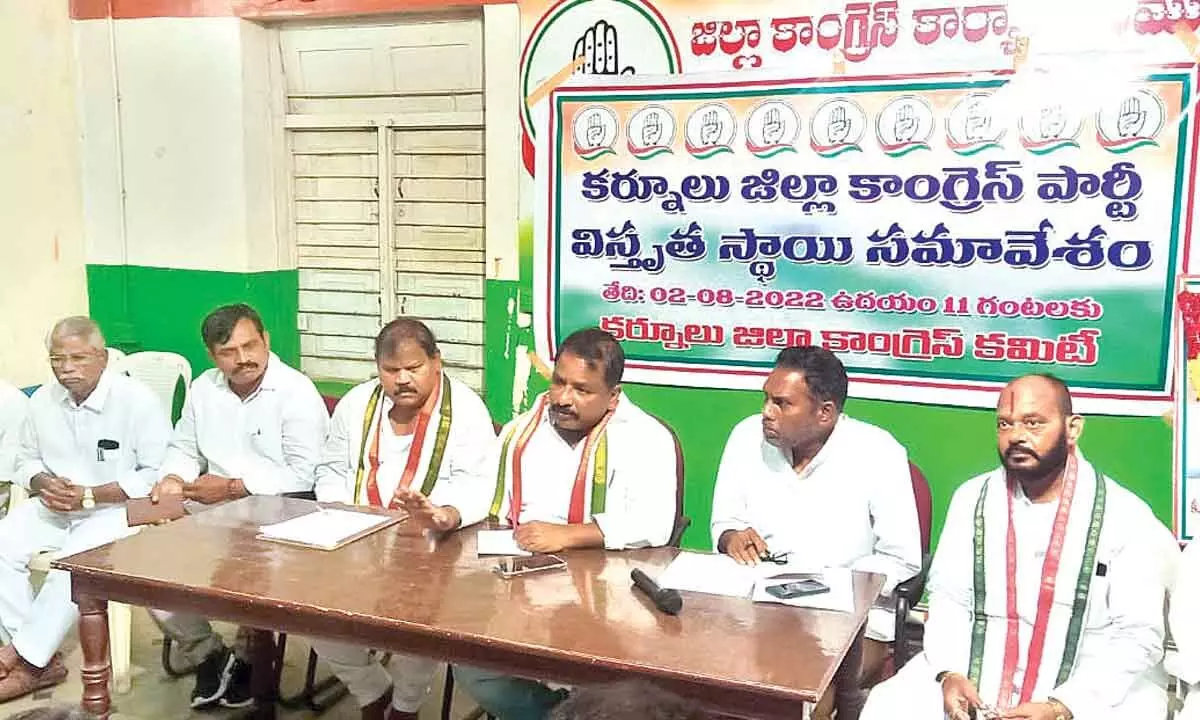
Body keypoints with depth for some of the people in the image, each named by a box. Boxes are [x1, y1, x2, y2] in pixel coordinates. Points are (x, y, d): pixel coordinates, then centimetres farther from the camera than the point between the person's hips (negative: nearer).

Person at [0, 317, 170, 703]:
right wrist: (44, 483, -8)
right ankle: (39, 659, -13)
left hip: (117, 509, -6)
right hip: (54, 507, 6)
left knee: (75, 562, -32)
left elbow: (158, 474, -16)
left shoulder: (137, 400, -15)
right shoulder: (42, 400, 3)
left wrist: (90, 495, -21)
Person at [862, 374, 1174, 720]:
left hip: (1094, 686, -2)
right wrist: (949, 672, -14)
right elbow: (949, 597, 4)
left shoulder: (1128, 517, -7)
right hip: (978, 673, 2)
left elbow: (1138, 634, -11)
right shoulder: (972, 498, 3)